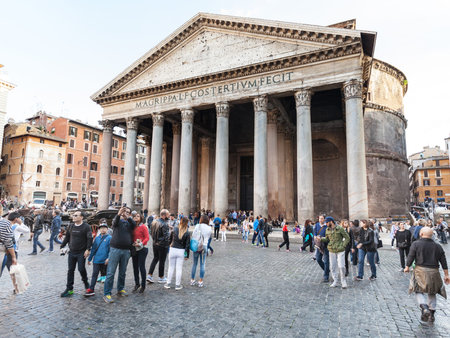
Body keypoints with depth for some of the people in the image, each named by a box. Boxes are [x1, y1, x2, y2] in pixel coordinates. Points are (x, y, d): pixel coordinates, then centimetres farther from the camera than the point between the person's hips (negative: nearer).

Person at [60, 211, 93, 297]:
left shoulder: (86, 226, -9)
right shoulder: (71, 226, 8)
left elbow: (90, 239, -12)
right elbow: (67, 237, 18)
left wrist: (88, 249, -18)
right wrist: (62, 246, 15)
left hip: (81, 253, -5)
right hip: (71, 252, 5)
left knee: (81, 269, -3)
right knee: (70, 270, 7)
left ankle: (85, 282, 24)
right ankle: (69, 289, 16)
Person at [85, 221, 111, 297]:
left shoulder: (109, 238, -6)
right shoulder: (97, 238, 8)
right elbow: (93, 249, 13)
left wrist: (108, 258, -20)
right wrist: (89, 258, 14)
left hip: (105, 261, -3)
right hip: (96, 260, 3)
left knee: (105, 274, 10)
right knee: (94, 274, 1)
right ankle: (91, 289, 6)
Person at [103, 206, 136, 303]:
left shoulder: (129, 222, 11)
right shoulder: (118, 220, 6)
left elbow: (134, 224, -11)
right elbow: (115, 223, -17)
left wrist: (128, 217, -28)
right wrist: (119, 214, -37)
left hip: (126, 251, 3)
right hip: (115, 249, -3)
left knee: (123, 272, 14)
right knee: (110, 272, -2)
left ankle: (120, 289, 28)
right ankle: (106, 294, 4)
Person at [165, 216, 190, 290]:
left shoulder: (175, 229, -6)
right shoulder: (187, 233, -9)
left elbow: (170, 239, 4)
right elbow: (187, 245, -6)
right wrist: (187, 255, 1)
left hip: (173, 250, 1)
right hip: (181, 251, -1)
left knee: (171, 267, 14)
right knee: (179, 268, 8)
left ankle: (168, 283, 23)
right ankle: (177, 285, 15)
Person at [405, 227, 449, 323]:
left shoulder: (416, 244, -6)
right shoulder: (437, 246, 6)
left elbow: (410, 257, -7)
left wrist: (407, 267, 9)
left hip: (420, 271, -4)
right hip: (434, 272, 4)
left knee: (419, 291, 5)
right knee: (432, 293, 18)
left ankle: (424, 308, -18)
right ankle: (431, 315, 21)